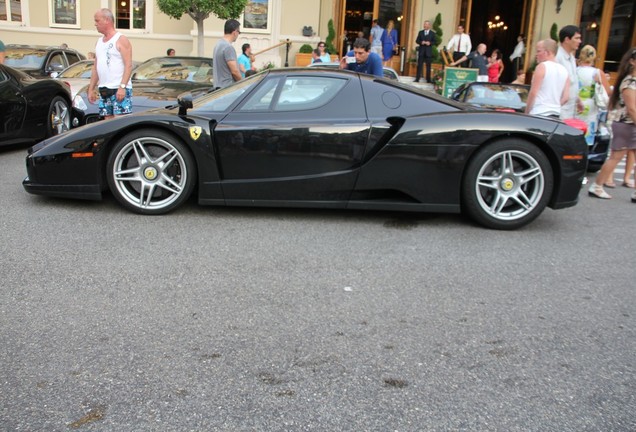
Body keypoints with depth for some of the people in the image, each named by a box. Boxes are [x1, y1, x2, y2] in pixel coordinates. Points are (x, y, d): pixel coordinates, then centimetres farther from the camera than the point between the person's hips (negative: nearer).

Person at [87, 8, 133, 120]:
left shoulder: (121, 40, -4)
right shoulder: (99, 42, 19)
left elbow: (128, 65, -13)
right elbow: (95, 67, 21)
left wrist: (122, 87, -22)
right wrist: (91, 89, 16)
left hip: (120, 90, -7)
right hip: (103, 90, 7)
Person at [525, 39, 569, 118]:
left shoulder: (542, 67, -6)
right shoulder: (564, 70, 12)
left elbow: (533, 93, -10)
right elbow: (565, 97, 9)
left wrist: (526, 112, -2)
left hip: (539, 114, -7)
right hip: (555, 115, 7)